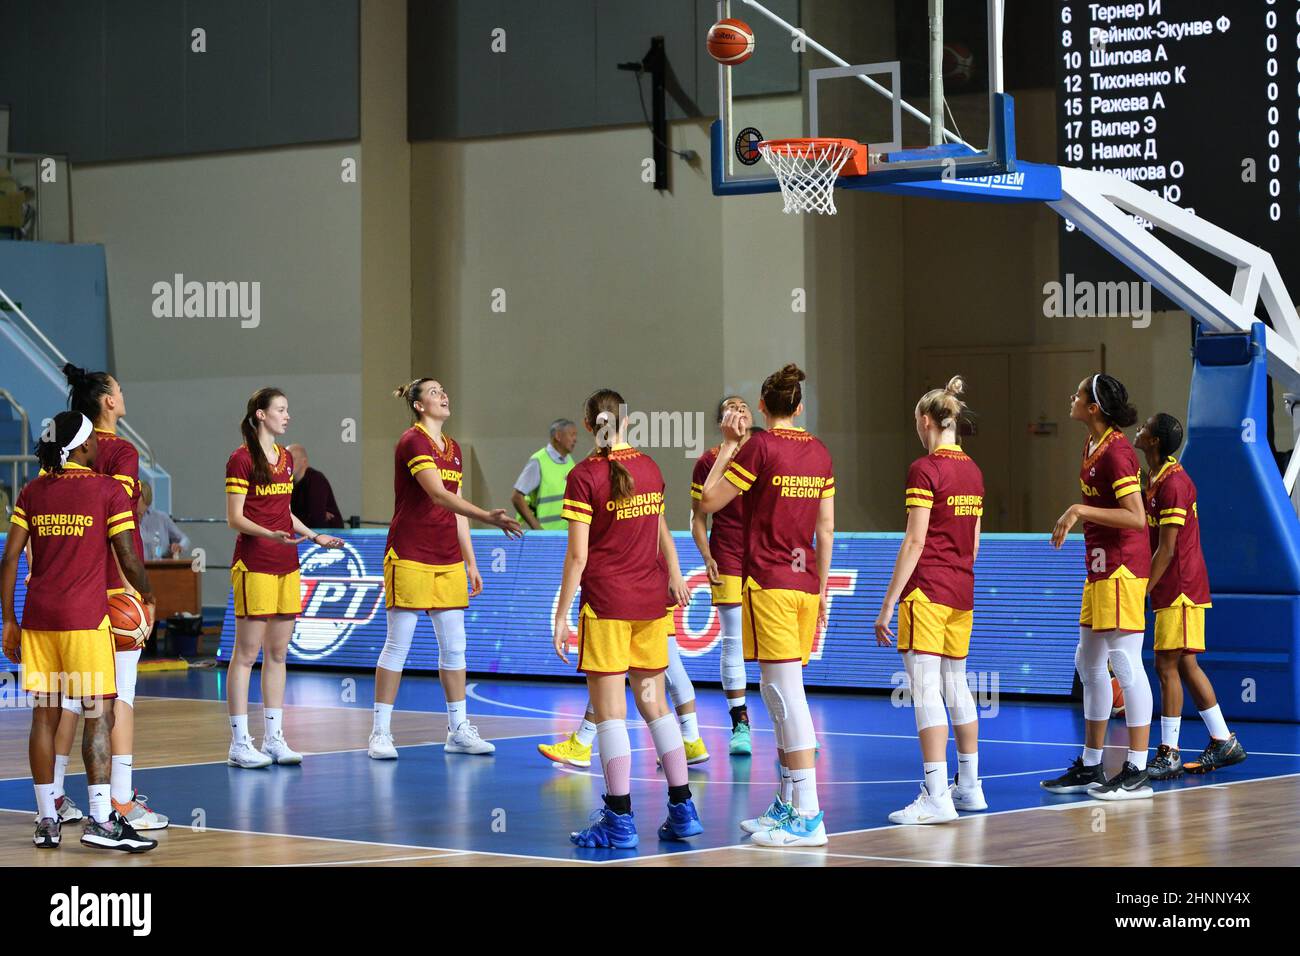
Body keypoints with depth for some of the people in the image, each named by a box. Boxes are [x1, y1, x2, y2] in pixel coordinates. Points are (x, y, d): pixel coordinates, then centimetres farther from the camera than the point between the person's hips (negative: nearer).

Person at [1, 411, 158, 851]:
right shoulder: (108, 489, -4)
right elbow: (128, 558, -5)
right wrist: (147, 596, 14)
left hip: (37, 618, 5)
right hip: (85, 618, -5)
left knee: (44, 716, 9)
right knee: (99, 715, -2)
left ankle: (47, 821, 12)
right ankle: (101, 821, -8)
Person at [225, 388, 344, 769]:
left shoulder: (286, 458, 15)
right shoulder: (241, 459, -8)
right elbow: (235, 518, -11)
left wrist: (315, 536, 16)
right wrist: (271, 535, -25)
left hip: (286, 566, 8)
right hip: (254, 565, -8)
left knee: (277, 653, 9)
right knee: (246, 653, -5)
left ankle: (274, 738, 14)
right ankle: (239, 744, -3)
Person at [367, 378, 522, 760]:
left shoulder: (452, 448, 15)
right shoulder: (412, 442, -11)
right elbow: (438, 495, -24)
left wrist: (470, 562, 16)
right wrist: (488, 517, -34)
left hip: (448, 560, 8)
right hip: (410, 555, -8)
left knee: (454, 645, 8)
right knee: (397, 645, -3)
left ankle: (458, 731, 15)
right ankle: (380, 734, 3)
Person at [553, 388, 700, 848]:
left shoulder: (584, 476, -11)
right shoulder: (648, 467, 7)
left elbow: (577, 555, -13)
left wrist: (561, 616, -8)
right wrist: (674, 577, 36)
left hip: (606, 603, -6)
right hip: (650, 600, 6)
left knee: (609, 712, -3)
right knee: (654, 704, 13)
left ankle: (620, 820, -4)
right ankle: (682, 810, 14)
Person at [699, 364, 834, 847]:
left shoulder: (759, 447, -9)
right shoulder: (819, 453, 10)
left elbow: (708, 502, -3)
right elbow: (826, 529, 14)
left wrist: (727, 445, 5)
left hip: (768, 582, -7)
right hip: (805, 581, 7)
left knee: (787, 696, -9)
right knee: (781, 696, 15)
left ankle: (808, 816, -12)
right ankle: (788, 805, 20)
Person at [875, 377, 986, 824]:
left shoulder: (924, 469, -12)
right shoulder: (973, 470, 11)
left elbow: (915, 541, -16)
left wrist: (888, 602, -14)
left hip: (927, 589, -8)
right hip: (962, 590, 8)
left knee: (926, 690, -9)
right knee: (956, 686, 17)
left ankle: (936, 796, -14)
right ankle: (969, 786, 24)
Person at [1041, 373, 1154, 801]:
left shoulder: (1116, 451, -17)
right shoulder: (1093, 446, 12)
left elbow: (1136, 518, -22)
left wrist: (1081, 511, -21)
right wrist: (1073, 518, 14)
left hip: (1121, 568, -11)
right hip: (1100, 566, 11)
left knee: (1125, 663, -8)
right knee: (1089, 664, 14)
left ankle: (1136, 773, -5)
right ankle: (1090, 768, 22)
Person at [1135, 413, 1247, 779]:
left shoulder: (1172, 483, -17)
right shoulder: (1156, 478, 13)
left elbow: (1167, 549, -19)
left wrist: (1142, 591, -18)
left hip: (1179, 590, -10)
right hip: (1178, 588, 10)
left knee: (1167, 666, -8)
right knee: (1185, 665, 12)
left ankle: (1169, 754, -5)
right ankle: (1223, 742, 19)